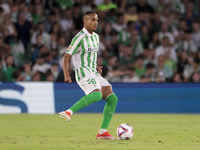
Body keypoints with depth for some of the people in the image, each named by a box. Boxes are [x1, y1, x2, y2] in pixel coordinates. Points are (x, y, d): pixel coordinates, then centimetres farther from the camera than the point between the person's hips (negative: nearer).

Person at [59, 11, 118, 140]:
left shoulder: (96, 37, 17)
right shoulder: (80, 38, -10)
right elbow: (67, 56, -13)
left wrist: (96, 67, 14)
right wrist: (66, 74, -24)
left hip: (94, 74, 9)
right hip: (84, 73, -9)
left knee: (112, 98, -1)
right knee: (97, 95, -34)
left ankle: (103, 132, -1)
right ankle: (69, 112, -33)